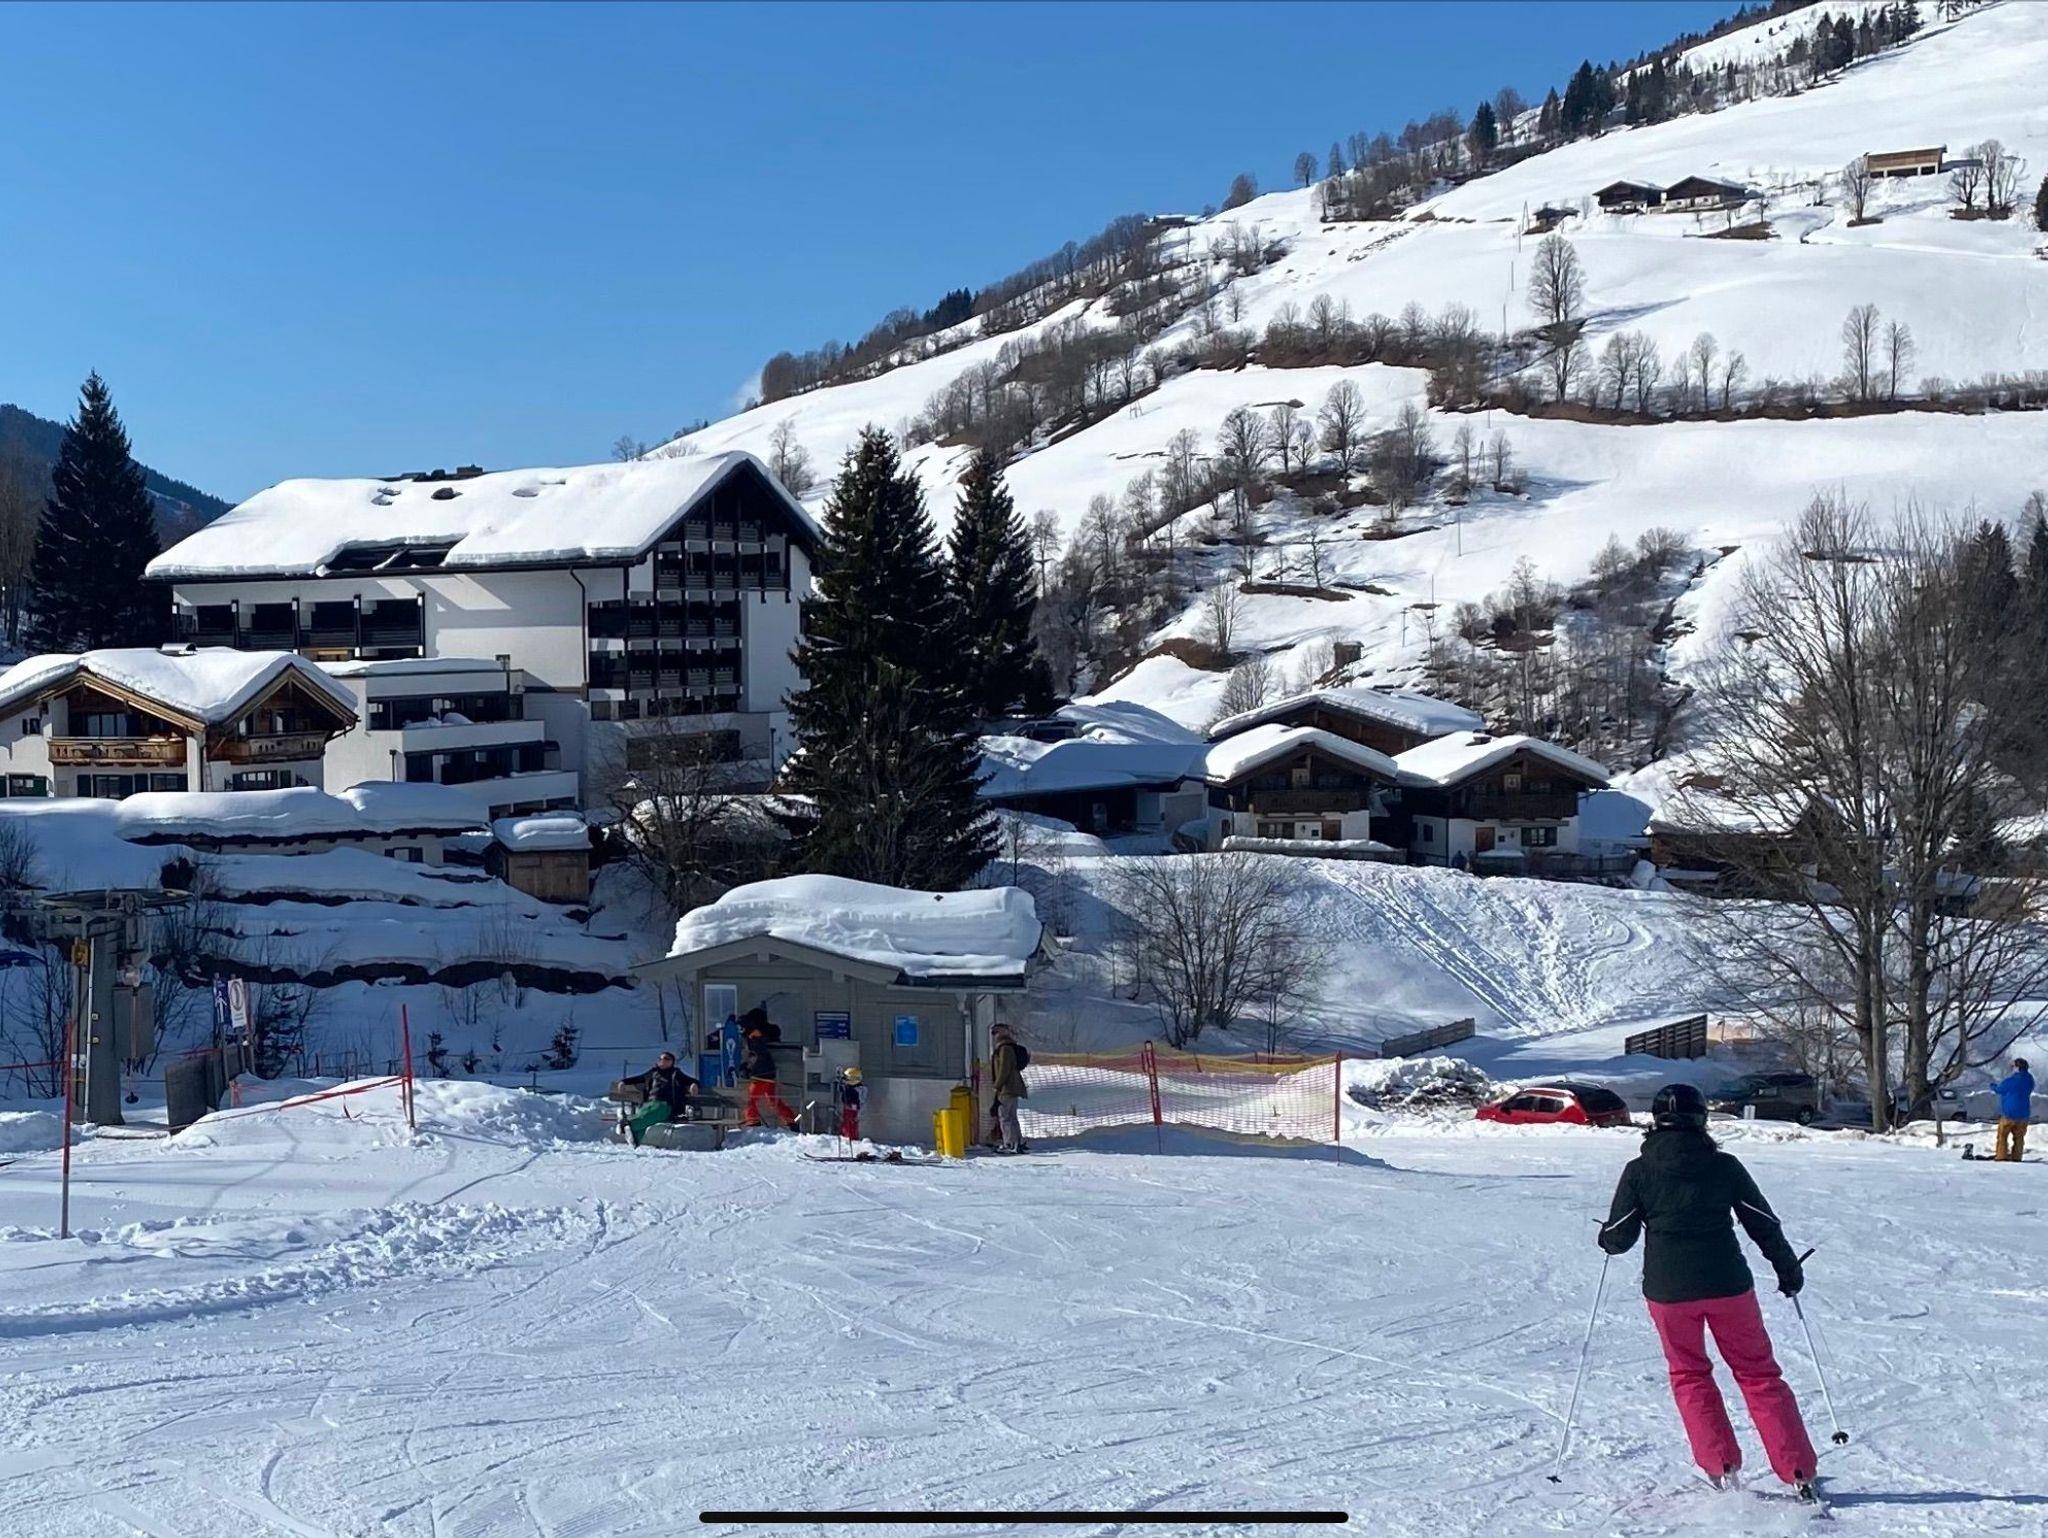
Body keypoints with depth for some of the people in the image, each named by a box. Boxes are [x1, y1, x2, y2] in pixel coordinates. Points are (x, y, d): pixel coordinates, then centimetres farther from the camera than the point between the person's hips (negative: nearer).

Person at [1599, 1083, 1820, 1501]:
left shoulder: (1638, 1172, -4)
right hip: (1728, 1285, 1)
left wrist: (1605, 1238, 21)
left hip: (1668, 1291, -1)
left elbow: (1618, 1238, -2)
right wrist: (1789, 1270, 20)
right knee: (1758, 1374, 11)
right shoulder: (1724, 1166, -1)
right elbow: (1764, 1224, 6)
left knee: (1689, 1375, 19)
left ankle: (1721, 1467, 10)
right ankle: (1798, 1473, 7)